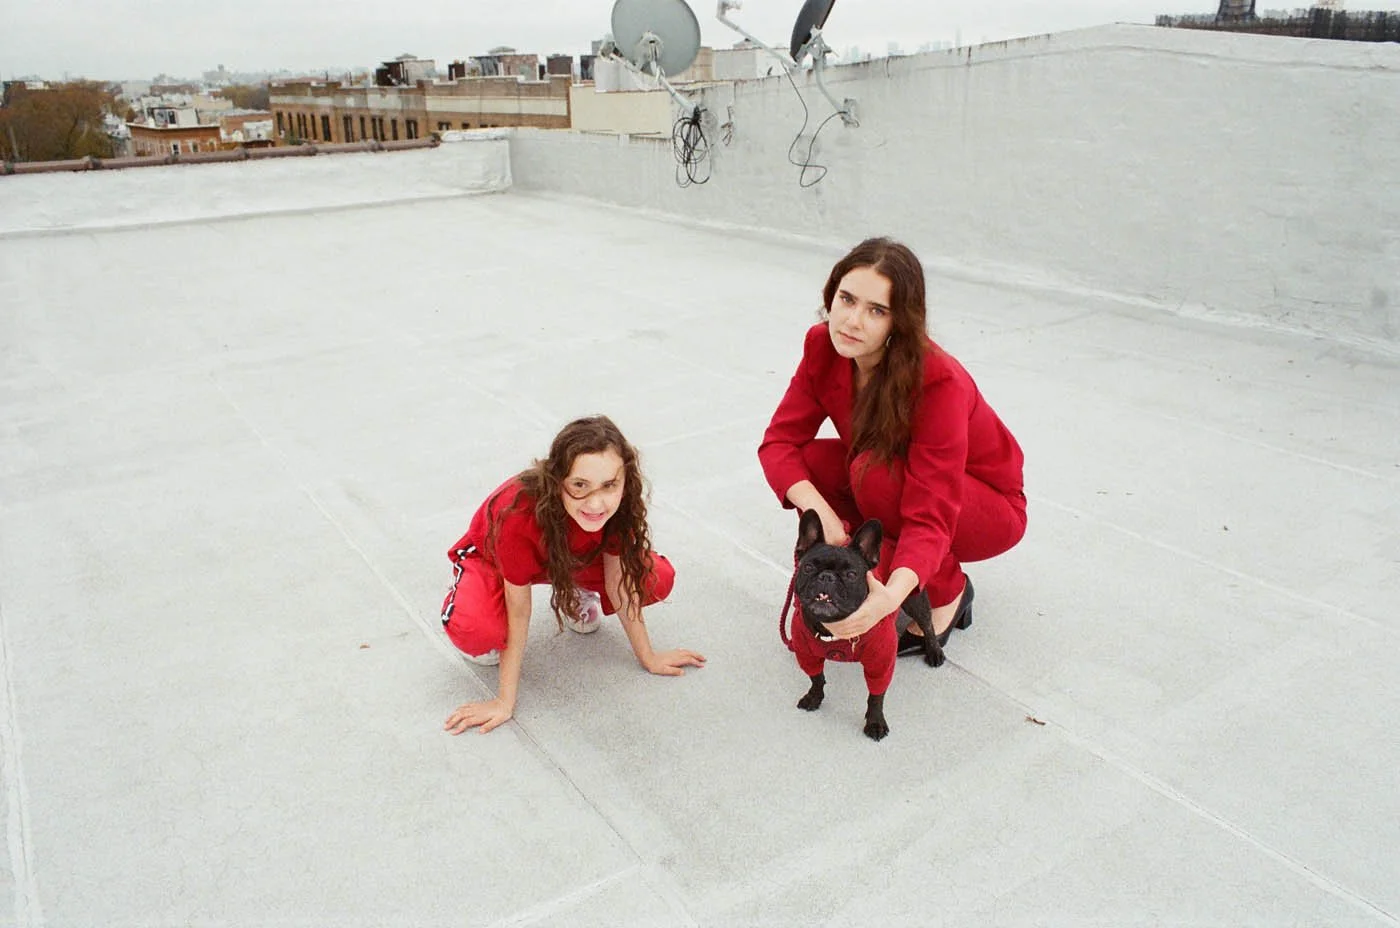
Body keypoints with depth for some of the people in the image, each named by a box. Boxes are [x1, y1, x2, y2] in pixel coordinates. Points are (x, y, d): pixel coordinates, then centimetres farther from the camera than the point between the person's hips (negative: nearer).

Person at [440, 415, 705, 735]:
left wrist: (647, 657, -6)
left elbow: (620, 579, -14)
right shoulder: (519, 511, -42)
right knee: (473, 630, -36)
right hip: (493, 560, -4)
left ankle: (577, 595, 13)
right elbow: (518, 612, -31)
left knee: (659, 579, -14)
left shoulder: (619, 504, -31)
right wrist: (505, 702, -24)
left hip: (571, 558, 4)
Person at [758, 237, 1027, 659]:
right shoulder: (823, 346, -18)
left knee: (875, 470, -33)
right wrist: (822, 514, -35)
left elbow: (931, 517, -39)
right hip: (899, 490, 5)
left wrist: (891, 596, -56)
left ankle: (948, 593, -9)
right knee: (807, 461, -20)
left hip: (987, 508, -5)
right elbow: (780, 441, -18)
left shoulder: (938, 382, -35)